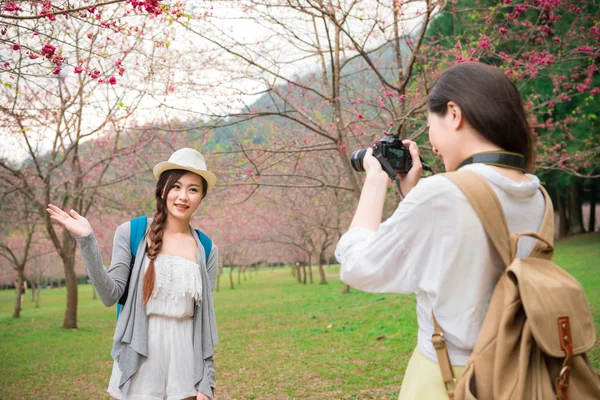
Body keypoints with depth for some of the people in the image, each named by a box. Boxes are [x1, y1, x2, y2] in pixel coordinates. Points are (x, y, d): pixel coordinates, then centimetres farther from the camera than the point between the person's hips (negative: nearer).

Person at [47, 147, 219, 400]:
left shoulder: (206, 251, 3)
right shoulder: (132, 234, -2)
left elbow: (205, 319, 5)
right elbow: (110, 296, -8)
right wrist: (87, 241, -17)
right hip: (138, 368, -2)